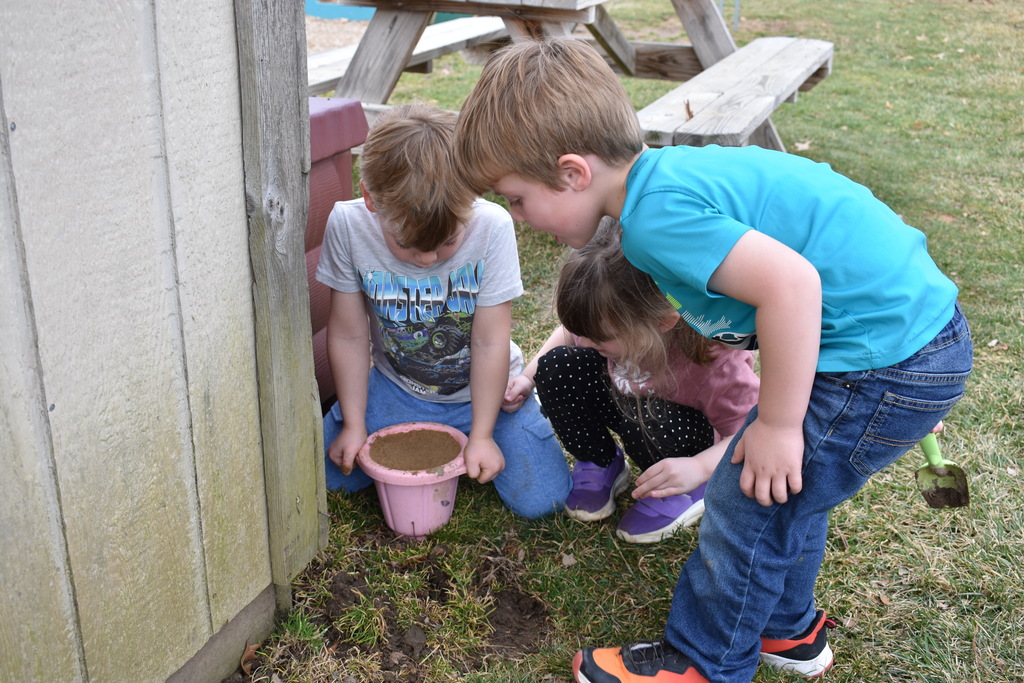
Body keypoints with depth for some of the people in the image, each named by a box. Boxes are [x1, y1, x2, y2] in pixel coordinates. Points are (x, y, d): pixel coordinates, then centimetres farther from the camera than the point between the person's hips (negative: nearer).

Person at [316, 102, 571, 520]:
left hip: (479, 389, -2)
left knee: (541, 499, -11)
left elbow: (490, 342, -19)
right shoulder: (348, 226, -22)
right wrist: (354, 424, -8)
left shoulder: (491, 227, -27)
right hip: (396, 389, 2)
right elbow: (349, 336, -11)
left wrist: (481, 435, -16)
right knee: (333, 473, -10)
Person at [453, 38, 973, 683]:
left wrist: (777, 424, -21)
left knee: (749, 503, 5)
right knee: (785, 495, 24)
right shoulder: (667, 170, 8)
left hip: (886, 362, -10)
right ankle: (785, 629, 44)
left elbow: (790, 283, -32)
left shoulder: (657, 213, -23)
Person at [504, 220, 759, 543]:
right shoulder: (614, 324, -24)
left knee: (646, 421, -39)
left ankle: (688, 489, -4)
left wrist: (700, 467, -42)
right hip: (624, 397, 5)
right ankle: (601, 465, 4)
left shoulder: (718, 361, -39)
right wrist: (528, 378, -9)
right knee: (557, 365, -18)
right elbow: (569, 334, 1)